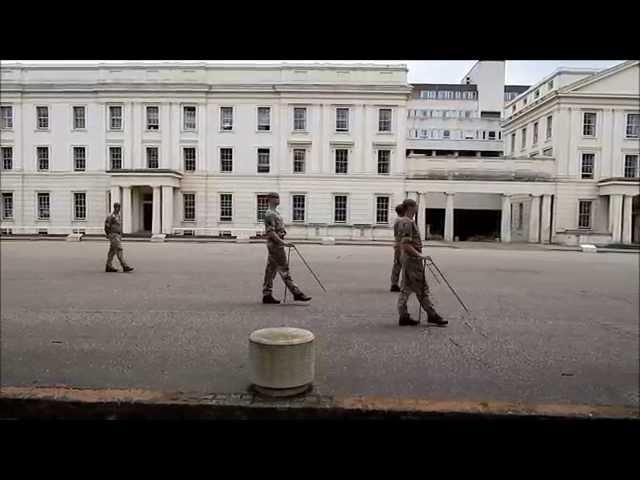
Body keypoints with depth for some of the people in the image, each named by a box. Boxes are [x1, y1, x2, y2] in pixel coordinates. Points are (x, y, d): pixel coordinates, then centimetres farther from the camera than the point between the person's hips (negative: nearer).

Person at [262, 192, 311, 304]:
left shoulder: (274, 213, 18)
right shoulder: (270, 214, -14)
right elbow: (270, 232, -22)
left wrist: (282, 242, 21)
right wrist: (282, 242, -25)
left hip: (275, 244, 10)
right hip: (275, 244, -10)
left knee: (270, 270, 9)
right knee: (284, 270, -7)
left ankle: (267, 295, 12)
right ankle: (296, 293, -4)